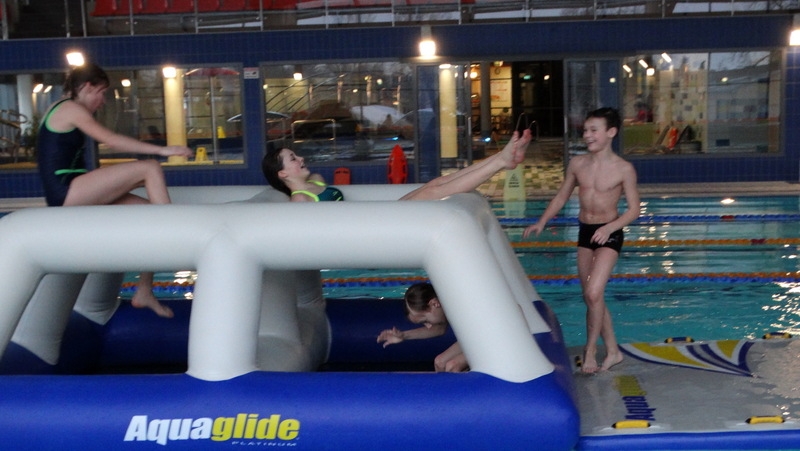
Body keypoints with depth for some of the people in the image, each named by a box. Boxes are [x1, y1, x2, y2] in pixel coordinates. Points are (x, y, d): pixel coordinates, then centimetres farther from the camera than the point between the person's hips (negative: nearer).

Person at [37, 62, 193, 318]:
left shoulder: (63, 111, 24)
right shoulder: (70, 108, -5)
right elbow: (111, 140, -18)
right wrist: (161, 150, -21)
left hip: (71, 195, 10)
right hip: (66, 191, -10)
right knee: (150, 169, -16)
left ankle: (144, 292, -2)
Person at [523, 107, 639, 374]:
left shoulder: (624, 169, -12)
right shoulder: (577, 164, 0)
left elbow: (634, 209, -8)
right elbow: (561, 197, 11)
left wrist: (609, 228, -23)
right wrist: (542, 222, 0)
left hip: (609, 234, -5)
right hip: (584, 232, 6)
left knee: (594, 293, -18)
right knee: (591, 297, 10)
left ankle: (590, 350, 0)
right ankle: (613, 351, 25)